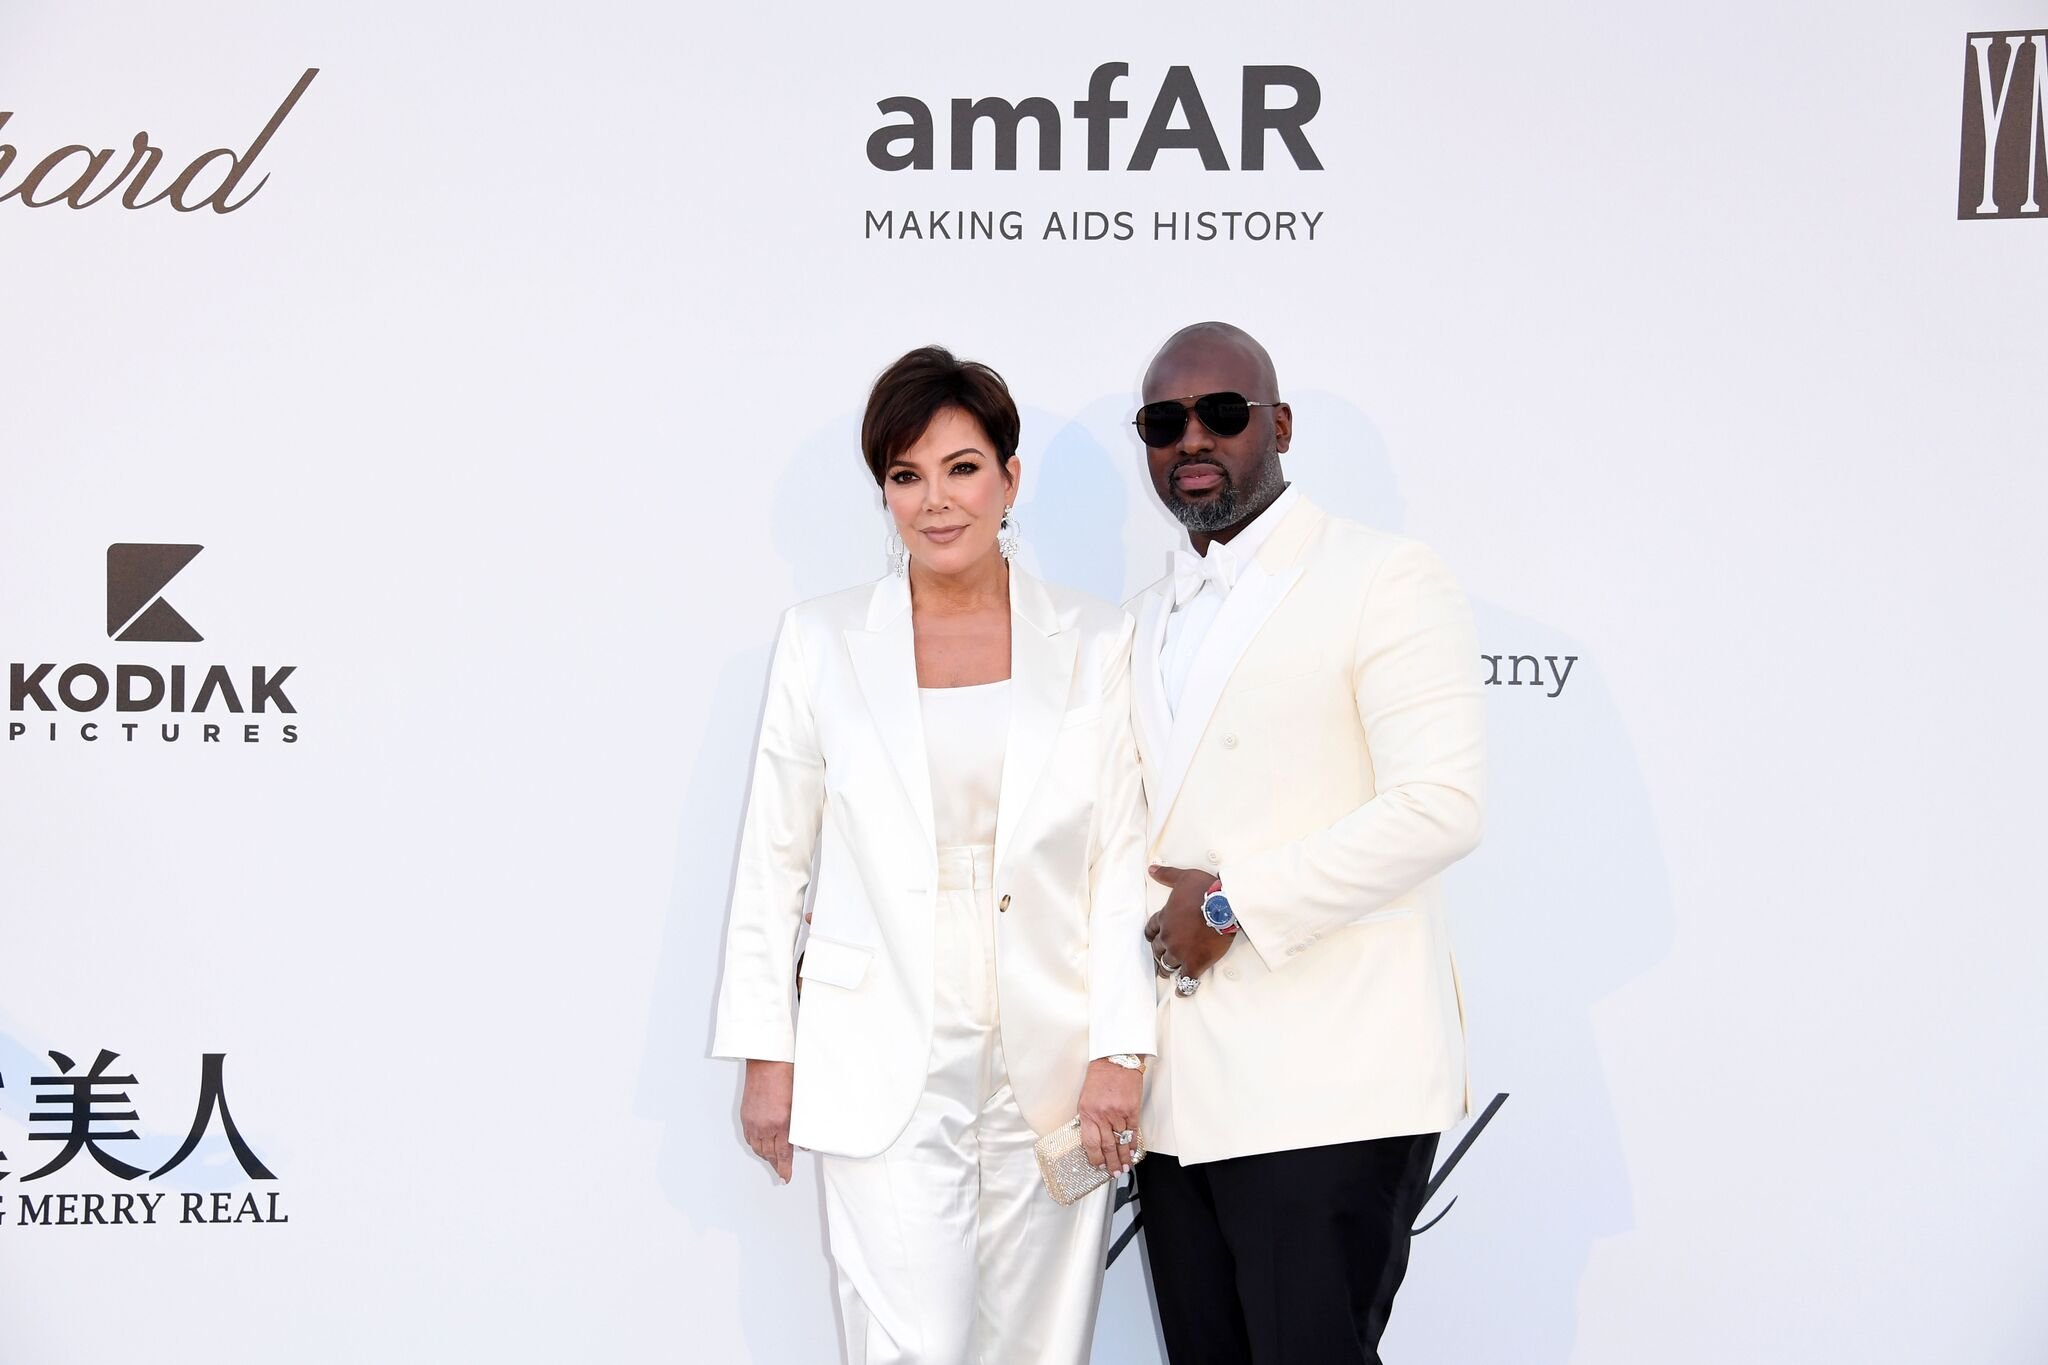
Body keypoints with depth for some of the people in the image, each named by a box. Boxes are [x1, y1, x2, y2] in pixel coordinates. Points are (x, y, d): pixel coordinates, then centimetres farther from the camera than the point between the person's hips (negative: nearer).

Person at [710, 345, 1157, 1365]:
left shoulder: (1095, 645, 4)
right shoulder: (823, 641, 4)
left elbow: (1123, 858, 2)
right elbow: (773, 859, 6)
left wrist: (1119, 1050, -5)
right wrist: (765, 1052, 3)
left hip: (1051, 1069, 1)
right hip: (885, 1071, -1)